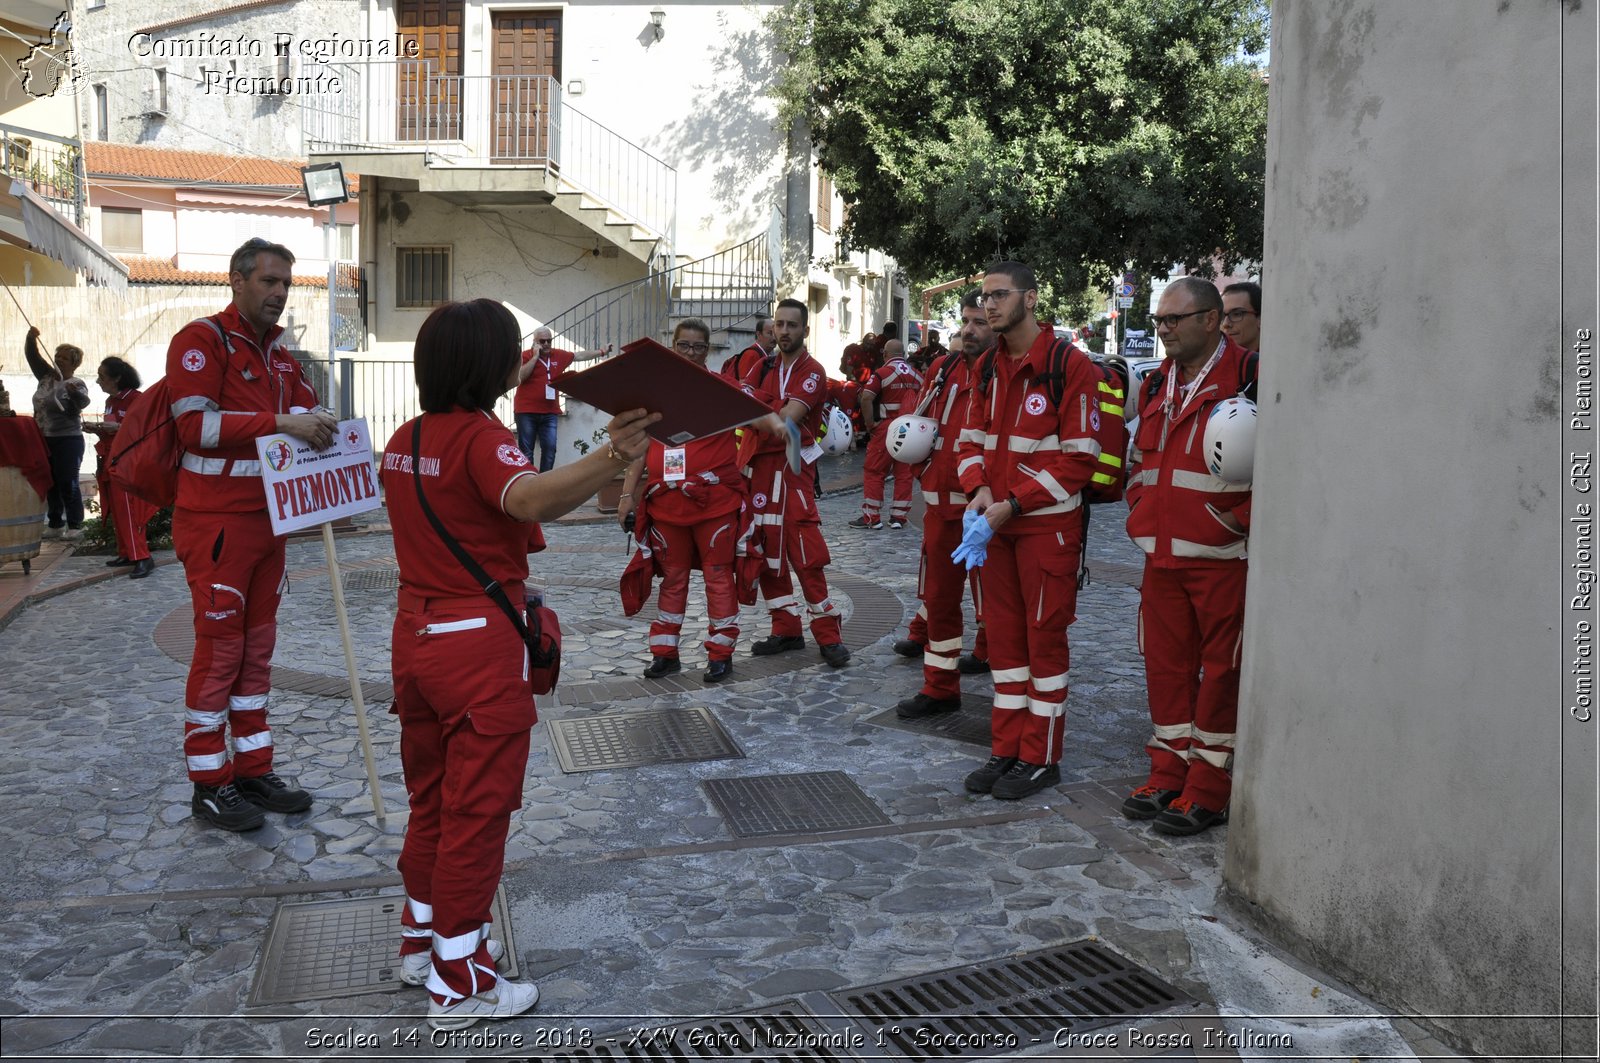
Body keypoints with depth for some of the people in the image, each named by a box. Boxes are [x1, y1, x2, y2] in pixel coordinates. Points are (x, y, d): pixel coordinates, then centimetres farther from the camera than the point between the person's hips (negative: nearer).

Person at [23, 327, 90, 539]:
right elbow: (32, 356, 11)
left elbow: (83, 402, -27)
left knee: (68, 484, -5)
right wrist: (31, 338, -8)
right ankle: (55, 525, 20)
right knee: (50, 484, 12)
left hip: (68, 441, -7)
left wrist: (75, 392, -48)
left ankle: (75, 526, 2)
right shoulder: (47, 376, 11)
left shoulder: (77, 384, -8)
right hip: (44, 440, 7)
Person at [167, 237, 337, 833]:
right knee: (220, 646, -3)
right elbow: (196, 422, -20)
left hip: (269, 517, 8)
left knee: (257, 645, 12)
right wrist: (280, 423, -26)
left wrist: (315, 421, -4)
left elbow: (304, 405, 19)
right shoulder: (201, 340, -10)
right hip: (216, 521, -8)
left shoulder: (278, 352, 16)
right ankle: (209, 785, 8)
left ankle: (254, 771, 21)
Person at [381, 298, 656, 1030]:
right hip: (479, 644, -8)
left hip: (416, 634, 8)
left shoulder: (405, 440, 8)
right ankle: (459, 984, 14)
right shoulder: (481, 438, -17)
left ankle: (422, 940, 36)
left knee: (431, 798, 21)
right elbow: (532, 500, -40)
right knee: (476, 812, 3)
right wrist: (612, 457, -54)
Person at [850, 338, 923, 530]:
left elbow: (866, 398, -18)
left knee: (873, 471, 3)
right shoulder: (917, 375, 9)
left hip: (885, 429, -5)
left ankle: (871, 517, 3)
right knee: (904, 473, 8)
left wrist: (870, 424, -10)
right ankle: (899, 517, 11)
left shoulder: (882, 373, -7)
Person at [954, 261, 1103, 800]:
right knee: (1003, 634, 12)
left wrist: (1013, 503, -19)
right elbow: (972, 439, 12)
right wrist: (979, 490, -9)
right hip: (996, 523, 7)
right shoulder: (987, 367, 10)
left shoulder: (1070, 367, -12)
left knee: (1044, 637, 2)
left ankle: (1041, 758, 13)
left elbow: (1078, 458, -15)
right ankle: (1006, 749, 23)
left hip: (1048, 526, -6)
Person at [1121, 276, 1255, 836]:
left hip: (1222, 558, -7)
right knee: (1165, 663, 12)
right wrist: (1142, 510, 11)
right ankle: (1169, 774, 25)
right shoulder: (1159, 387, 15)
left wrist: (1239, 521, -13)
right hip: (1163, 555, 7)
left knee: (1220, 668, 2)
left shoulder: (1249, 379, -9)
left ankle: (1209, 788, 11)